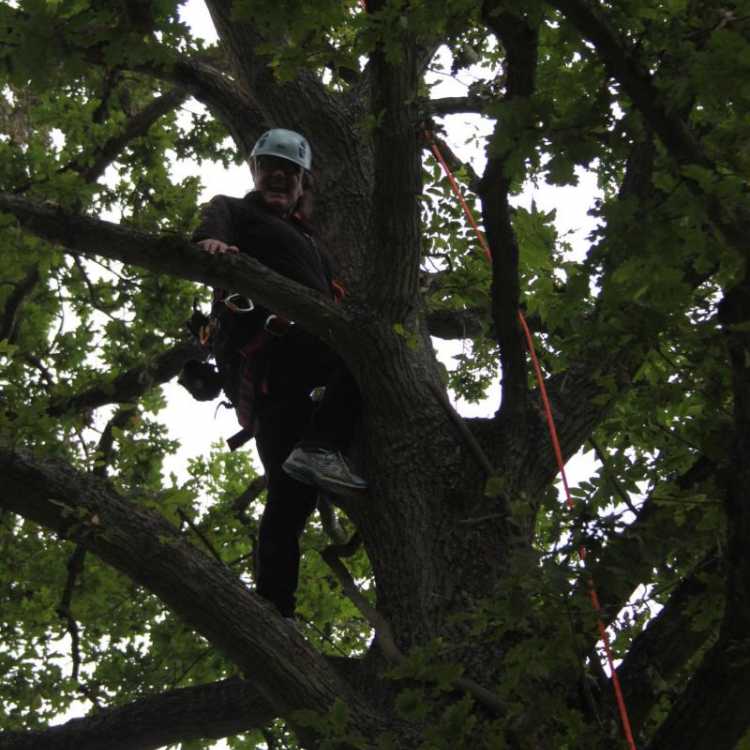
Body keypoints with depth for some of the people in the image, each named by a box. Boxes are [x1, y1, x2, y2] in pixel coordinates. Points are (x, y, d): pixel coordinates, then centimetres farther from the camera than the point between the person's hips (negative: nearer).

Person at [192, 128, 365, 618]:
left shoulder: (304, 238, 40)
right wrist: (210, 241, -30)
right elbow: (213, 227, -8)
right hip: (267, 343, -7)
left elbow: (331, 299, 33)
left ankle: (275, 612, -4)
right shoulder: (235, 210, 17)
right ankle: (320, 448, -33)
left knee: (291, 493, -1)